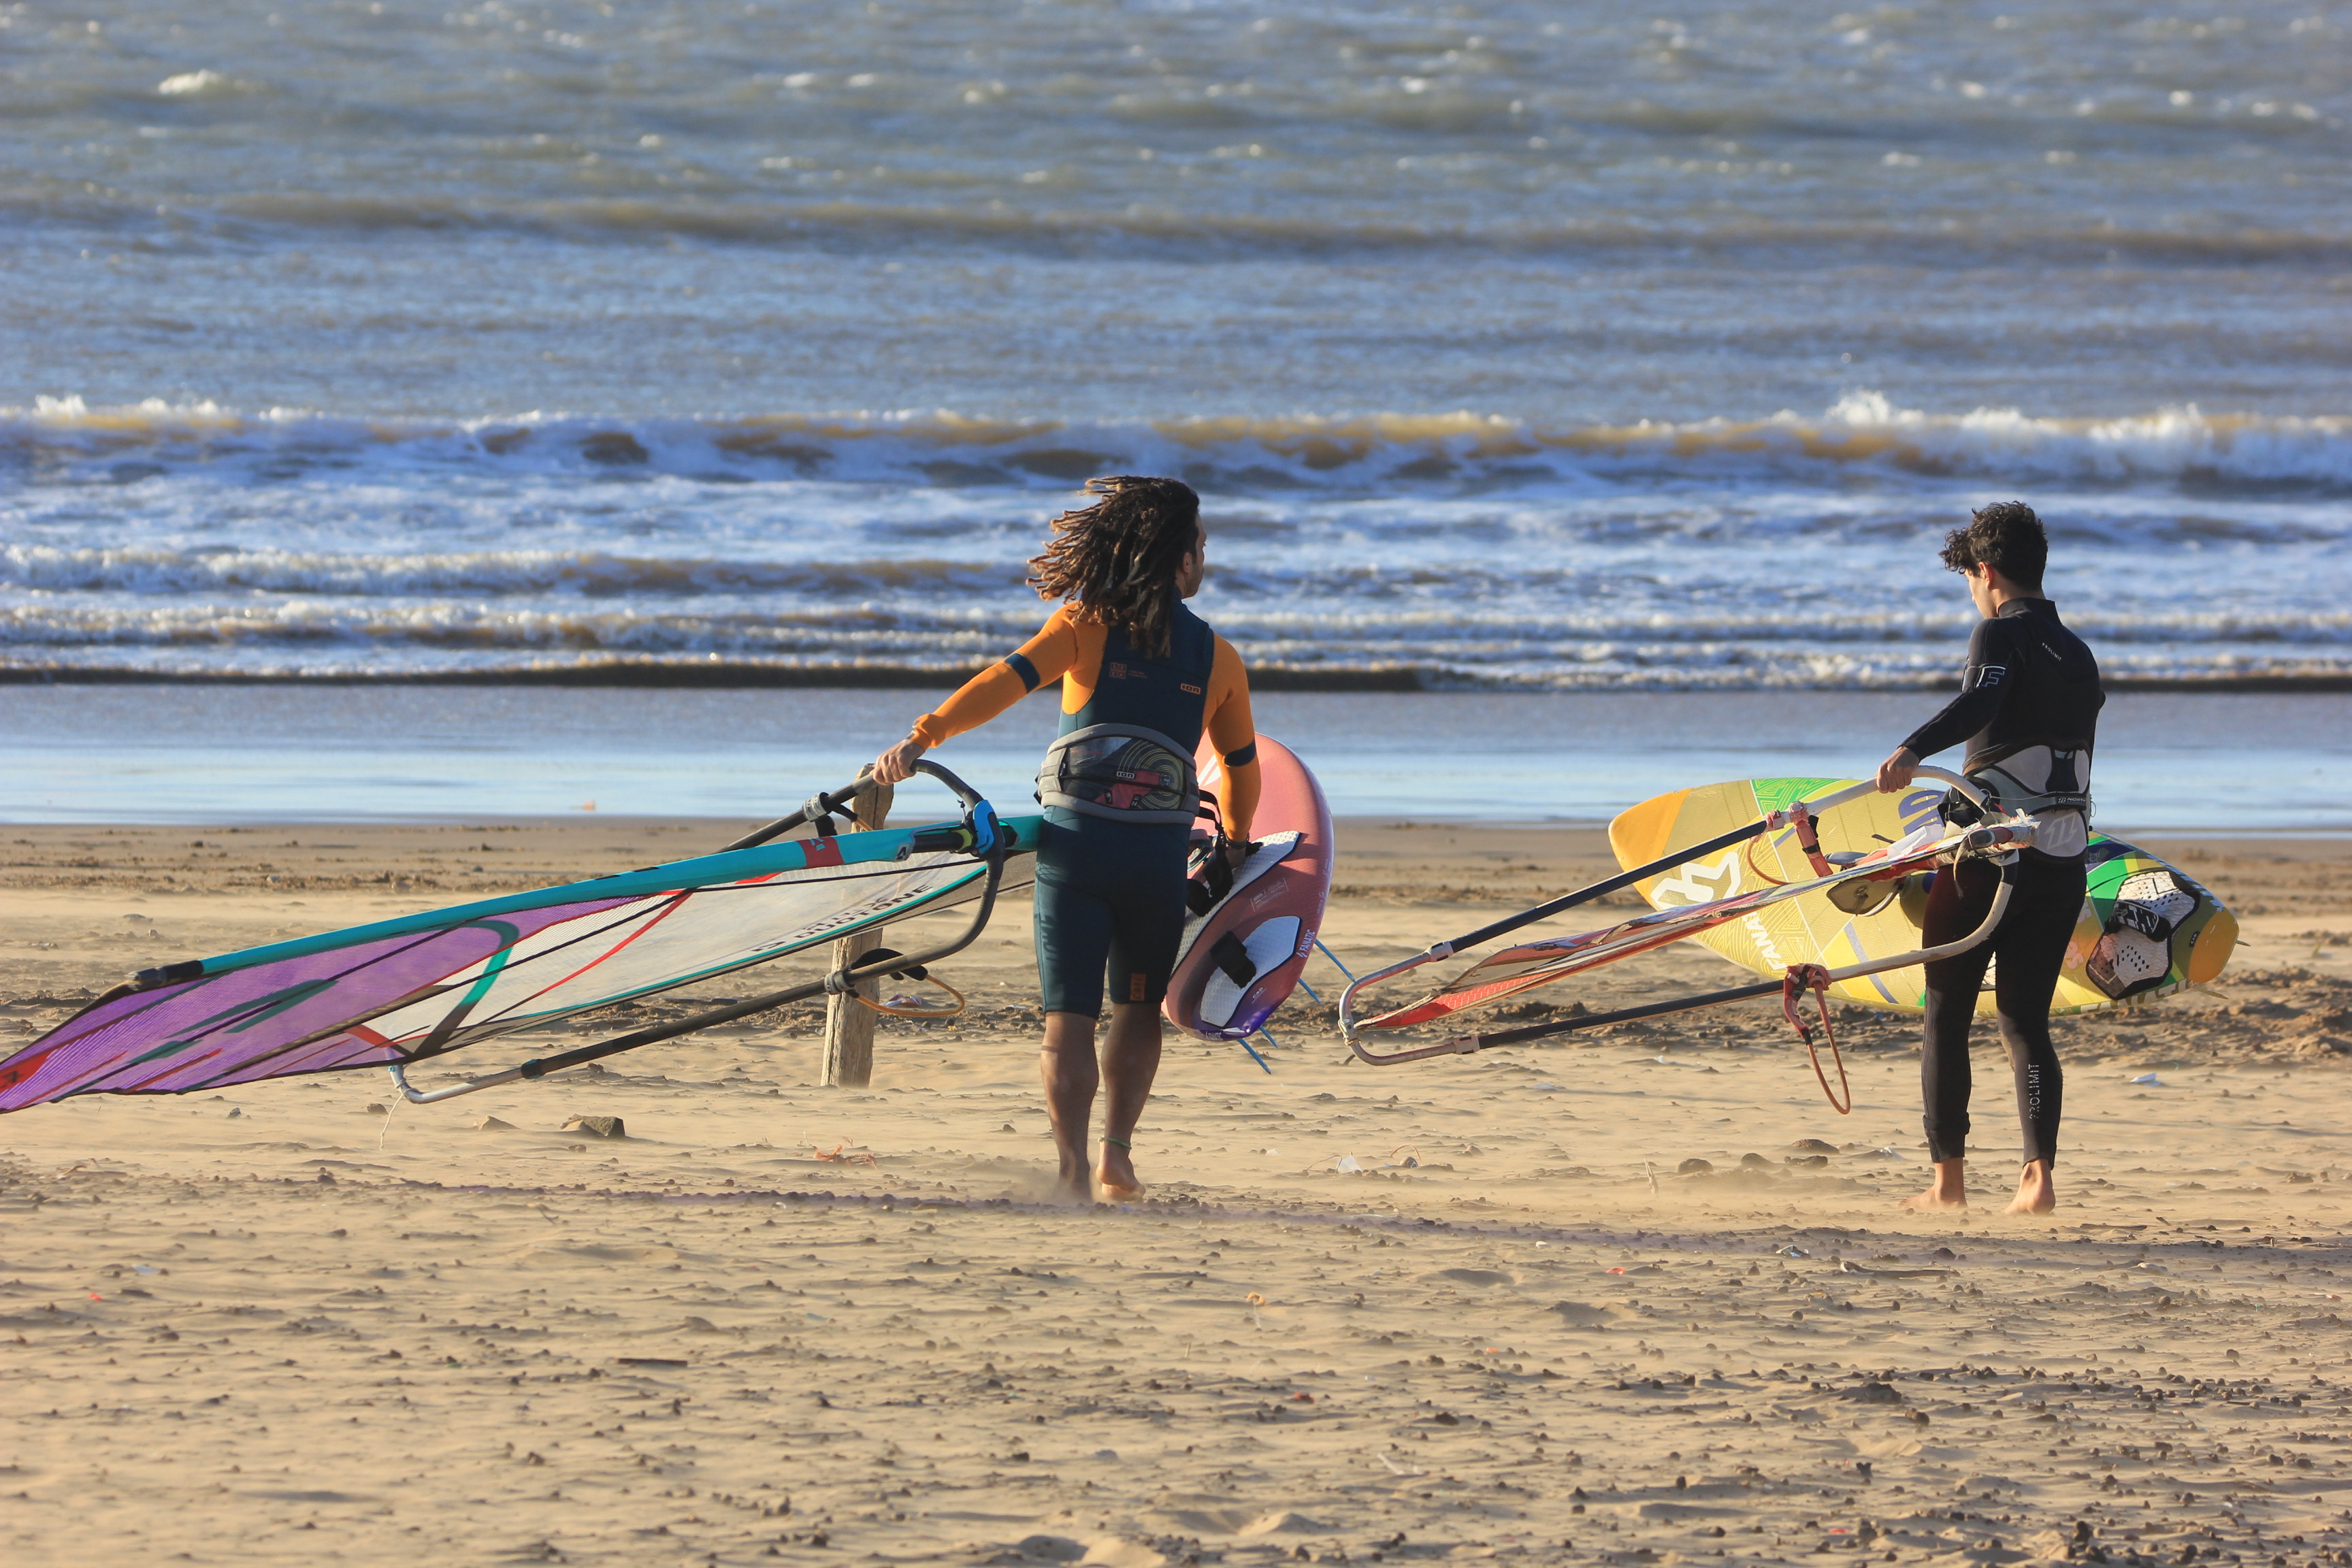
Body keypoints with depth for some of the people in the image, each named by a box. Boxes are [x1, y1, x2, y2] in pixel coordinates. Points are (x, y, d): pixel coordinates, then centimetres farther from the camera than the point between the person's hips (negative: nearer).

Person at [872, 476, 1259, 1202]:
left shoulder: (1087, 624, 3)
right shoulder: (1218, 658, 9)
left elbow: (1007, 680, -12)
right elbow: (1241, 768, 21)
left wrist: (920, 739, -16)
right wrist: (1235, 845, 39)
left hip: (1075, 842, -1)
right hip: (1160, 854, 1)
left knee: (1070, 1015, 0)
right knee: (1138, 1010, 20)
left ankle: (1072, 1166, -12)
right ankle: (1118, 1148, 8)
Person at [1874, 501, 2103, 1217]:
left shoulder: (2002, 634, -5)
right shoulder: (2078, 654, 18)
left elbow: (1979, 703, -27)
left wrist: (1913, 749, -42)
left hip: (1991, 852, -6)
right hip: (2065, 861, 6)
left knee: (1946, 1015, 5)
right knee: (2026, 1019, 9)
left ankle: (1947, 1178, 3)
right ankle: (2040, 1176, -6)